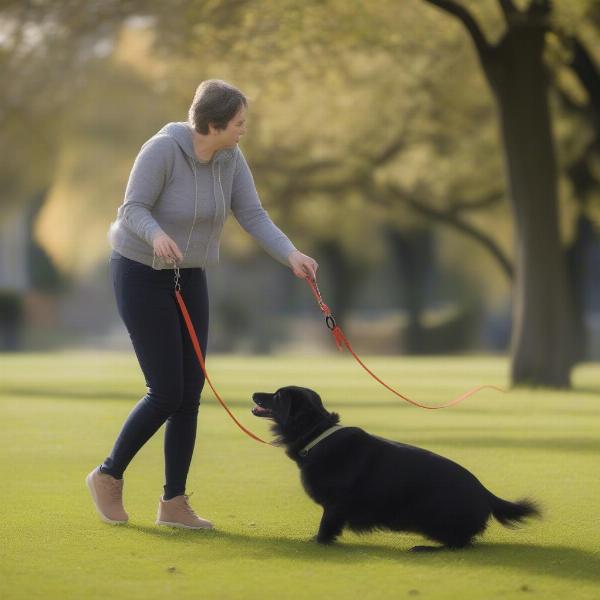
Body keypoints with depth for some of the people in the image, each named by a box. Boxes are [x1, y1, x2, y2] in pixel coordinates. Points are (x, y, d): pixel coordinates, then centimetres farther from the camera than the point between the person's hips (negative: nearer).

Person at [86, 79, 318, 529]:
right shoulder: (162, 149, -23)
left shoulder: (231, 158, -5)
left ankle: (174, 503, 11)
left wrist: (291, 255, -24)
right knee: (167, 393, -9)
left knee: (190, 392, 3)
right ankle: (109, 476, 13)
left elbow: (253, 215, -9)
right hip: (141, 274, -7)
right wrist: (156, 235, -44)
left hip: (188, 277, 7)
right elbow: (132, 210, -22)